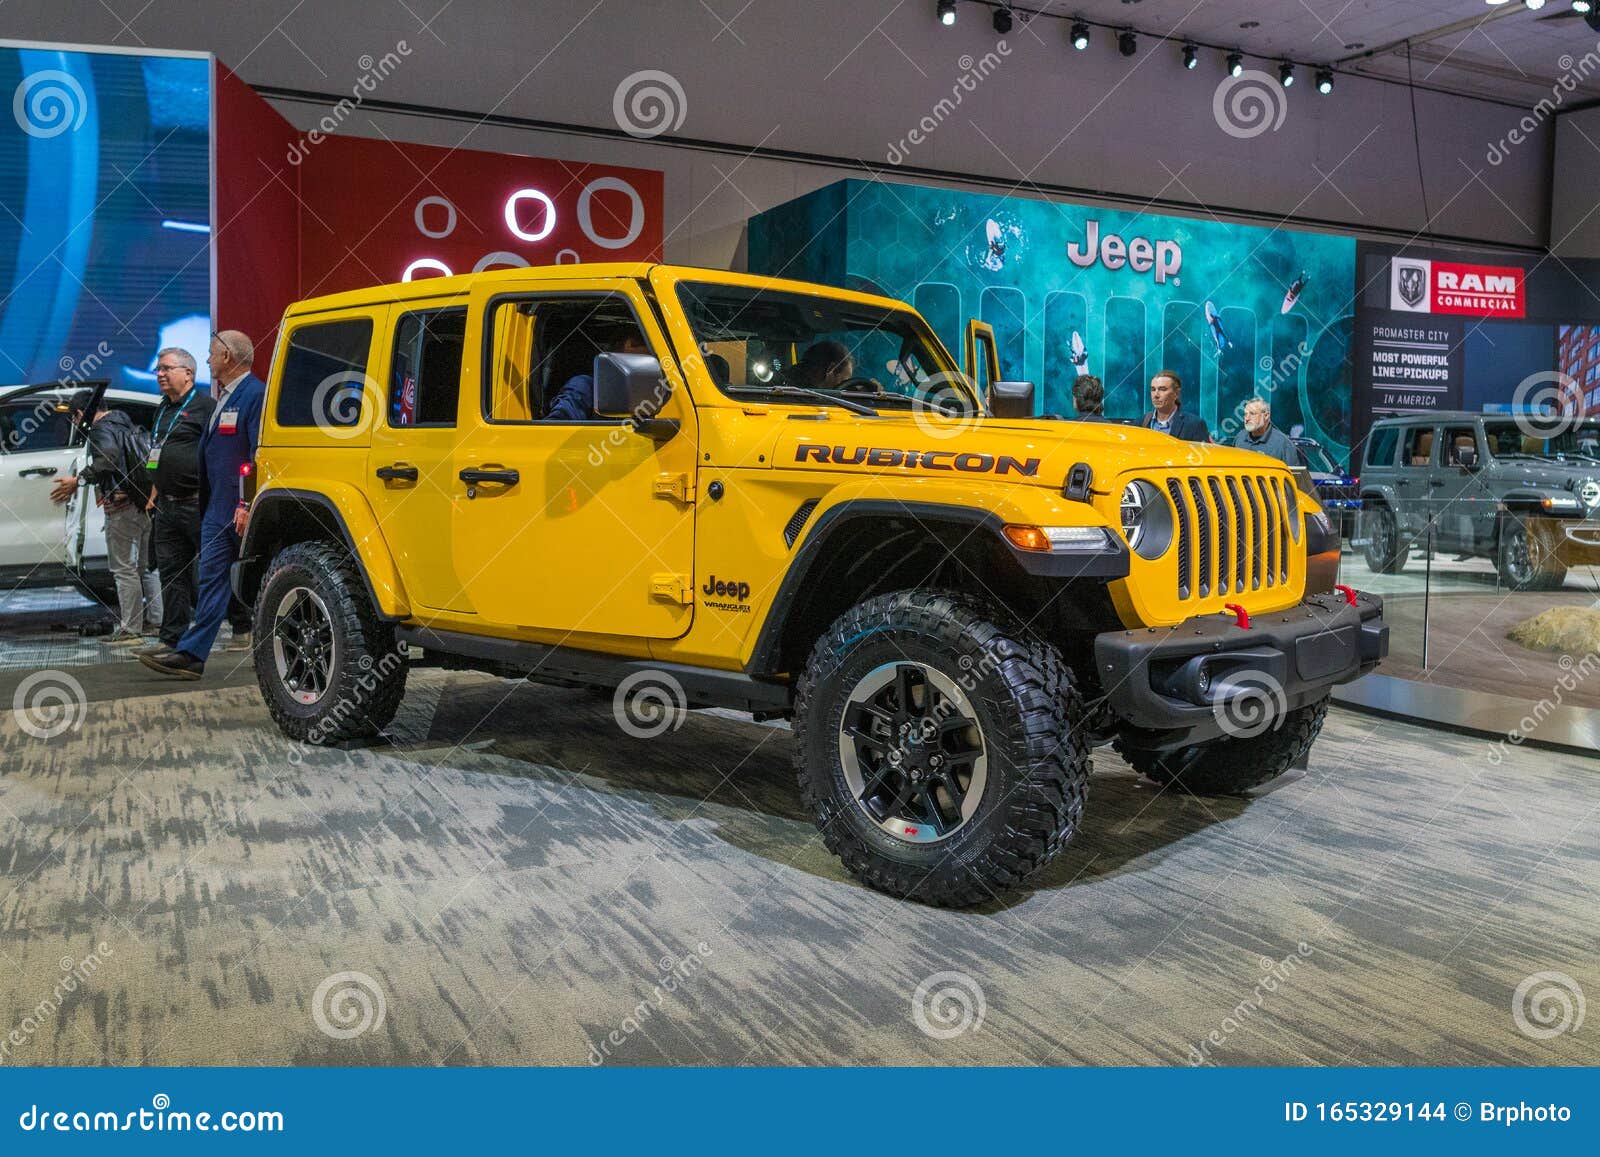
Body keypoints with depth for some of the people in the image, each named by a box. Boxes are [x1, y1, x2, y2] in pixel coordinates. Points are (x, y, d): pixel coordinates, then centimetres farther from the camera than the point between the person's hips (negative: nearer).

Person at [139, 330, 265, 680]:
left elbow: (259, 454, -20)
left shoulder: (255, 394, -12)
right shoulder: (224, 397, 19)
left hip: (243, 511, -9)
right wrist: (204, 503, 18)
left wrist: (248, 505, -24)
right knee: (212, 580, 6)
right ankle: (190, 655, 5)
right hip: (218, 509, 9)